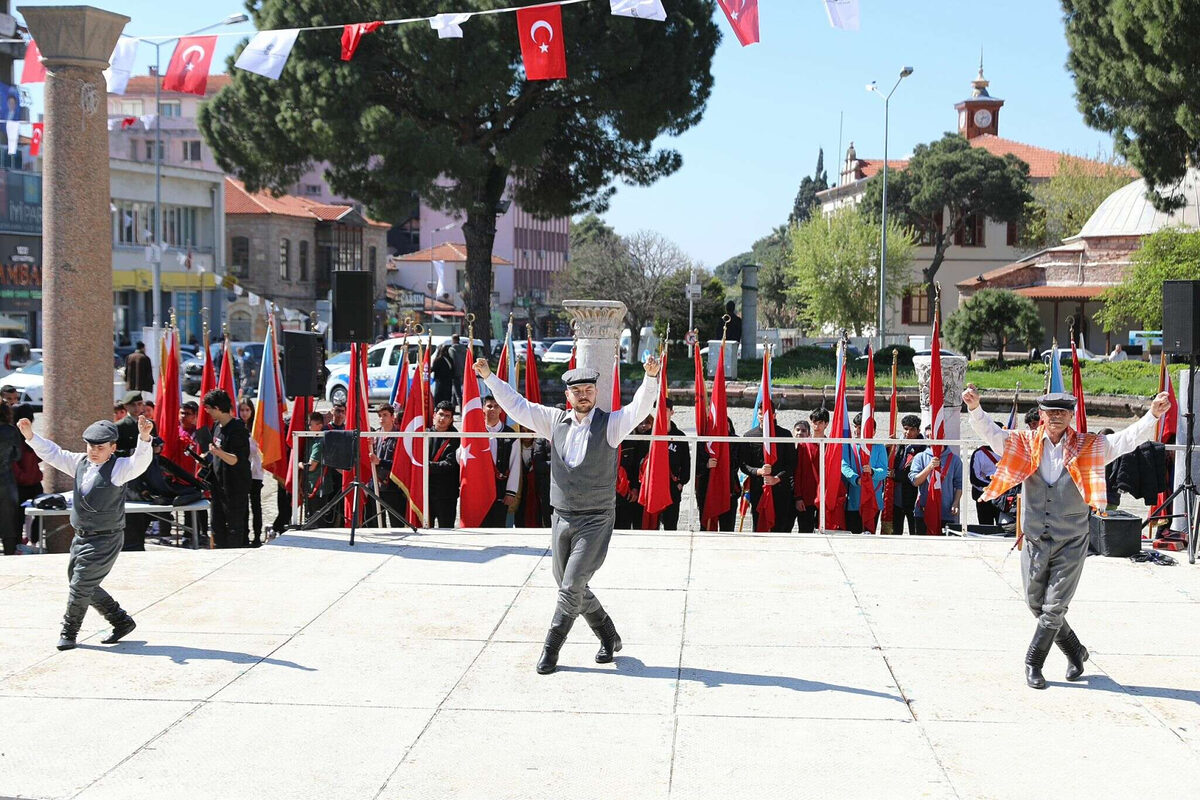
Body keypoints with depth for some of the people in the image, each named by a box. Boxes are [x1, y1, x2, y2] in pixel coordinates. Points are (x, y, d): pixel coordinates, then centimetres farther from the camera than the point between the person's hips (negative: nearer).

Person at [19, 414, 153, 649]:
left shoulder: (119, 468, -13)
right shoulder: (80, 463, 7)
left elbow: (140, 461, -31)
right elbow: (52, 454, 12)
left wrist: (144, 438, -48)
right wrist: (30, 436, 0)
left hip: (105, 540, -8)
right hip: (81, 537, 8)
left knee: (80, 586, -4)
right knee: (85, 586, 16)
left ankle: (68, 633, 15)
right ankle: (122, 621, 29)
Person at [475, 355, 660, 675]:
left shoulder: (610, 424, -5)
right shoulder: (556, 421, 6)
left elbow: (640, 408, -20)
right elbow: (517, 406, 7)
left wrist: (651, 377, -37)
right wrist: (489, 378, -1)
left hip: (596, 520, -5)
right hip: (561, 518, 5)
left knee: (571, 587, -10)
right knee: (571, 587, 13)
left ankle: (550, 649, 3)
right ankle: (608, 637, 31)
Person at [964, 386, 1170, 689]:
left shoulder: (1090, 448, -3)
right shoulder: (1024, 445, 0)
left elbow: (1128, 439, -12)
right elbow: (990, 433, -10)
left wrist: (1153, 414, -28)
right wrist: (974, 408, -29)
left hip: (1071, 543, -2)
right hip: (1034, 542, 3)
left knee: (1054, 608, -3)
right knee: (1037, 605, 13)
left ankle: (1033, 664, 12)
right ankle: (1076, 652, 33)